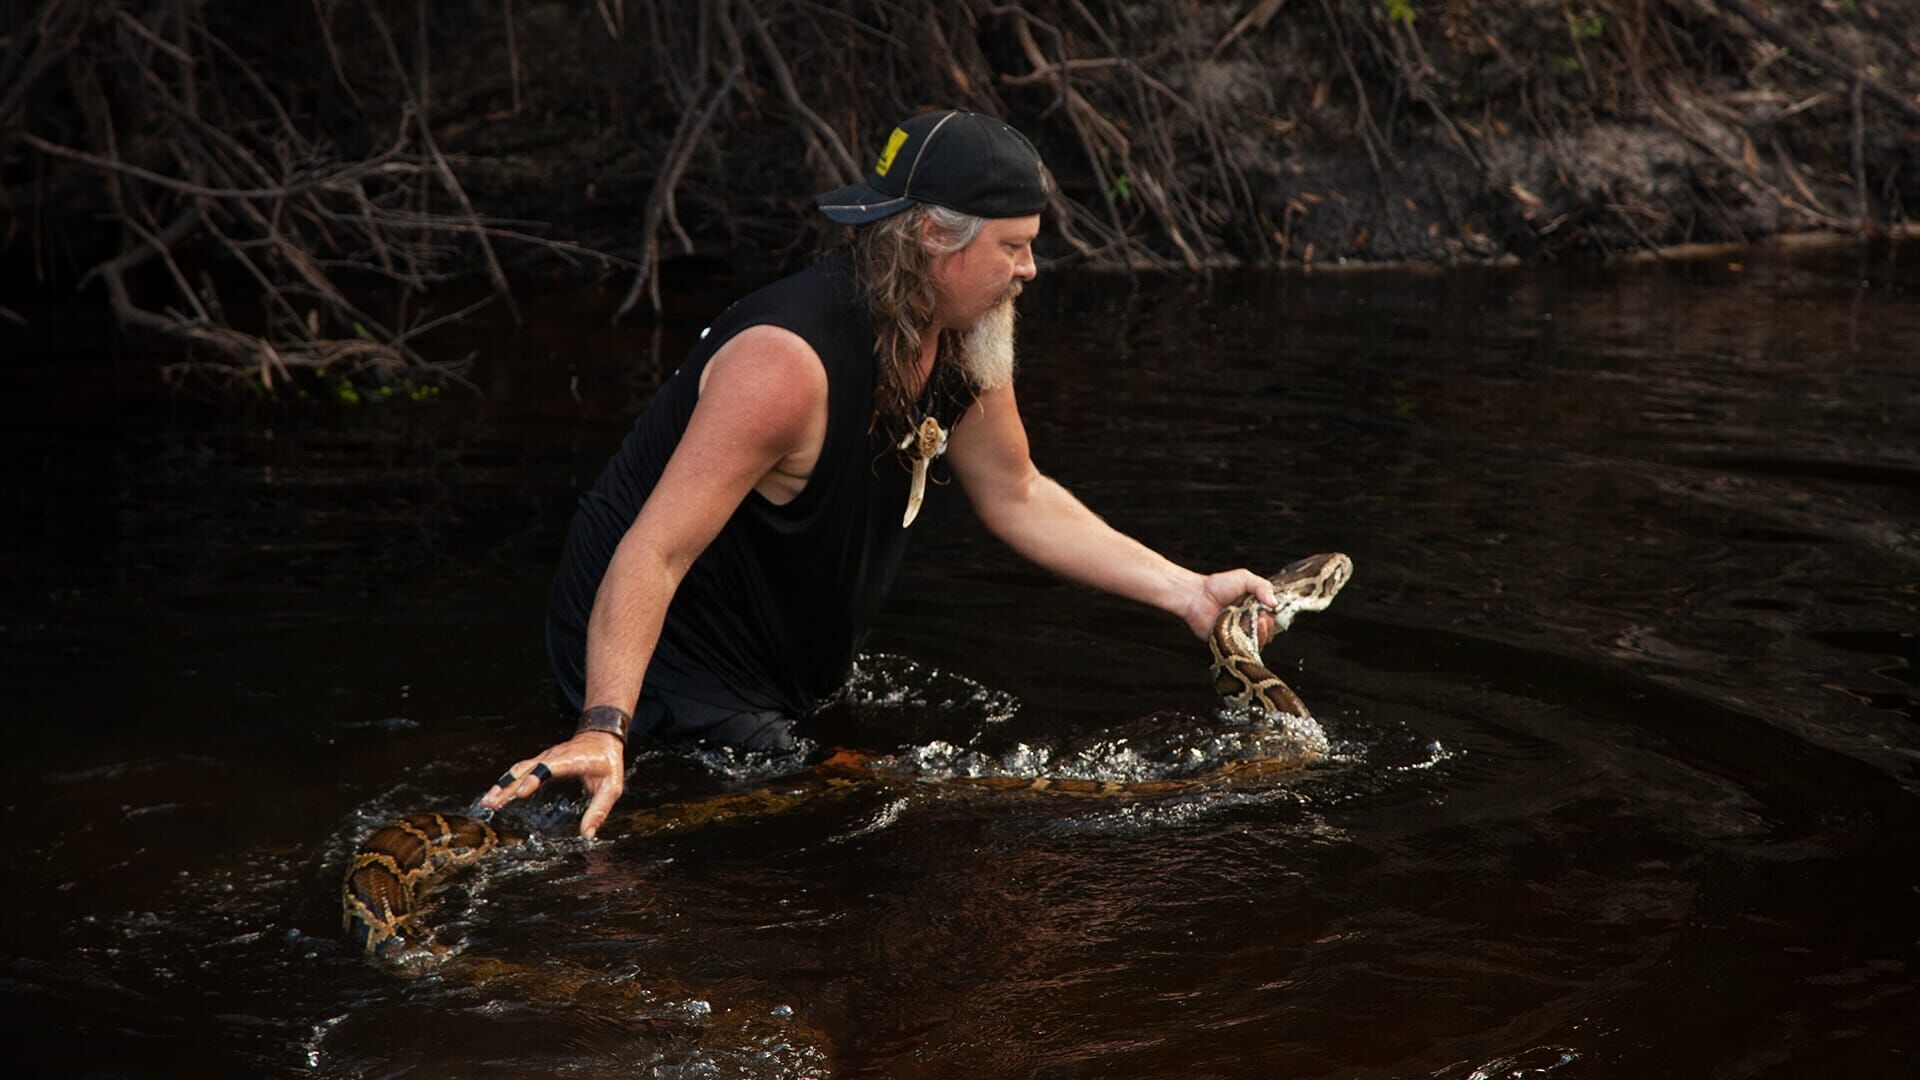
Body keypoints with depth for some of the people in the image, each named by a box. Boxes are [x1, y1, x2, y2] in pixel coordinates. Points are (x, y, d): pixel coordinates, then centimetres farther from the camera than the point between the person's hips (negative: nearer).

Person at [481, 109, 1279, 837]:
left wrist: (1186, 592, 6)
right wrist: (604, 730, -48)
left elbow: (1017, 497, 12)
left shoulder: (965, 342, -4)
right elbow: (653, 554, -35)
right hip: (658, 664, -9)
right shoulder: (789, 363, -32)